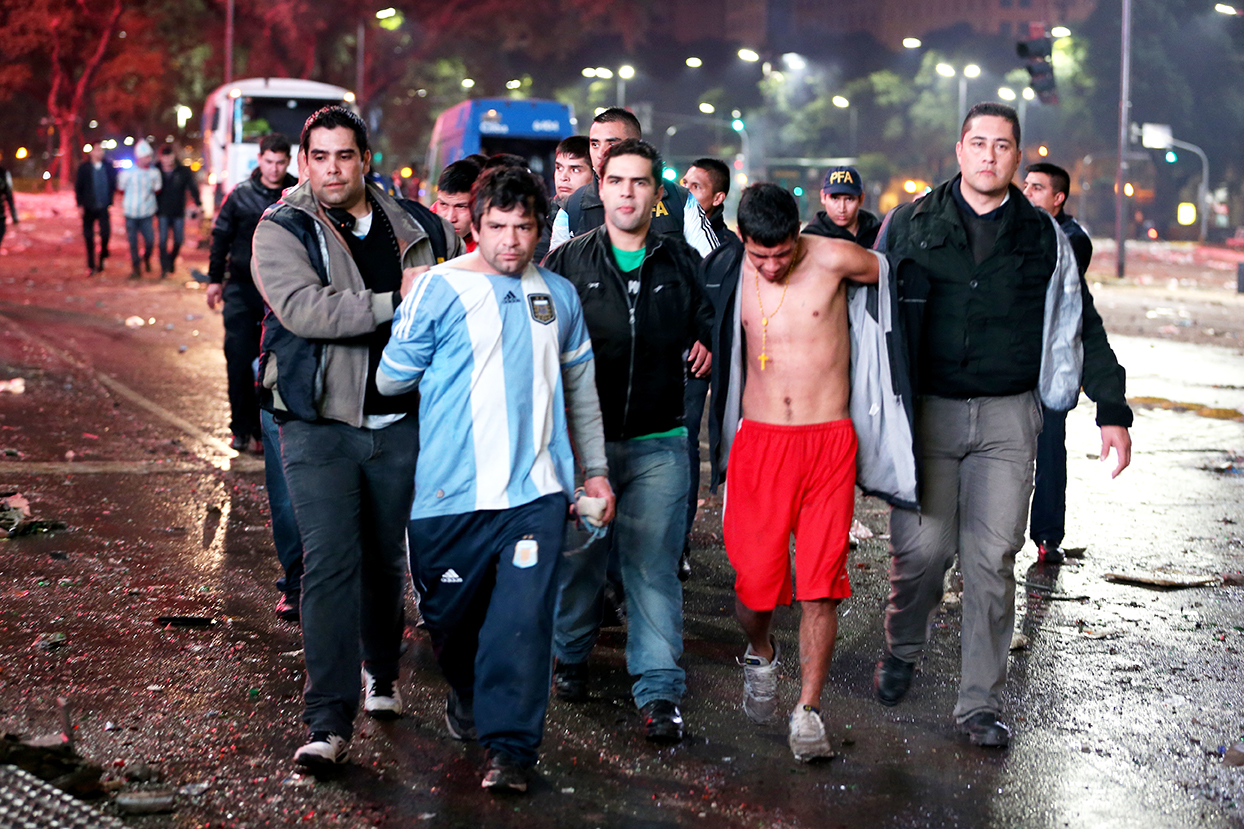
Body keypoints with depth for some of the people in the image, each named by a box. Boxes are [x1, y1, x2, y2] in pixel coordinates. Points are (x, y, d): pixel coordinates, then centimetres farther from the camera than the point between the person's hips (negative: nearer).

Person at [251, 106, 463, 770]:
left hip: (398, 421, 4)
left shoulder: (406, 228, 9)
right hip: (318, 423, -4)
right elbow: (303, 309, -19)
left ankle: (380, 673, 37)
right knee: (329, 563, -10)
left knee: (387, 557, 15)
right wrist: (394, 303, -18)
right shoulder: (281, 231, -3)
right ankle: (329, 723, -10)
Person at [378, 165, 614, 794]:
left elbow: (581, 388, 21)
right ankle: (466, 695, 42)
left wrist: (595, 469, 21)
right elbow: (391, 378, 3)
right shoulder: (440, 289, -2)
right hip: (453, 488, -1)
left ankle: (511, 746, -2)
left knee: (523, 618, -8)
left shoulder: (558, 295, 12)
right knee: (451, 613, 12)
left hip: (536, 487, 2)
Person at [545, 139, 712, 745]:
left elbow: (706, 324, 20)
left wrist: (706, 346, -3)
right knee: (578, 556, 9)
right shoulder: (568, 262, 5)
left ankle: (659, 690, 0)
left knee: (654, 566, -3)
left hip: (658, 443, 0)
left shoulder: (682, 263, 8)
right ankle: (570, 657, 32)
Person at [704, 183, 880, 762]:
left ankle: (808, 710, 6)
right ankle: (760, 656, 32)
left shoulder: (832, 260, -7)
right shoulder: (726, 272, 1)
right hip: (758, 443, 2)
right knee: (754, 581, -1)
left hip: (829, 443, -1)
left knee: (820, 585, -5)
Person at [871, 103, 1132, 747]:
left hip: (1007, 416, 1)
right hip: (926, 410, -1)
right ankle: (901, 651, 25)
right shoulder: (910, 225, 5)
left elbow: (1081, 327, 13)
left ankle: (980, 702, 7)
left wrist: (1113, 410, 7)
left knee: (992, 560, -2)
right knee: (921, 548, -5)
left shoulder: (1044, 237, 9)